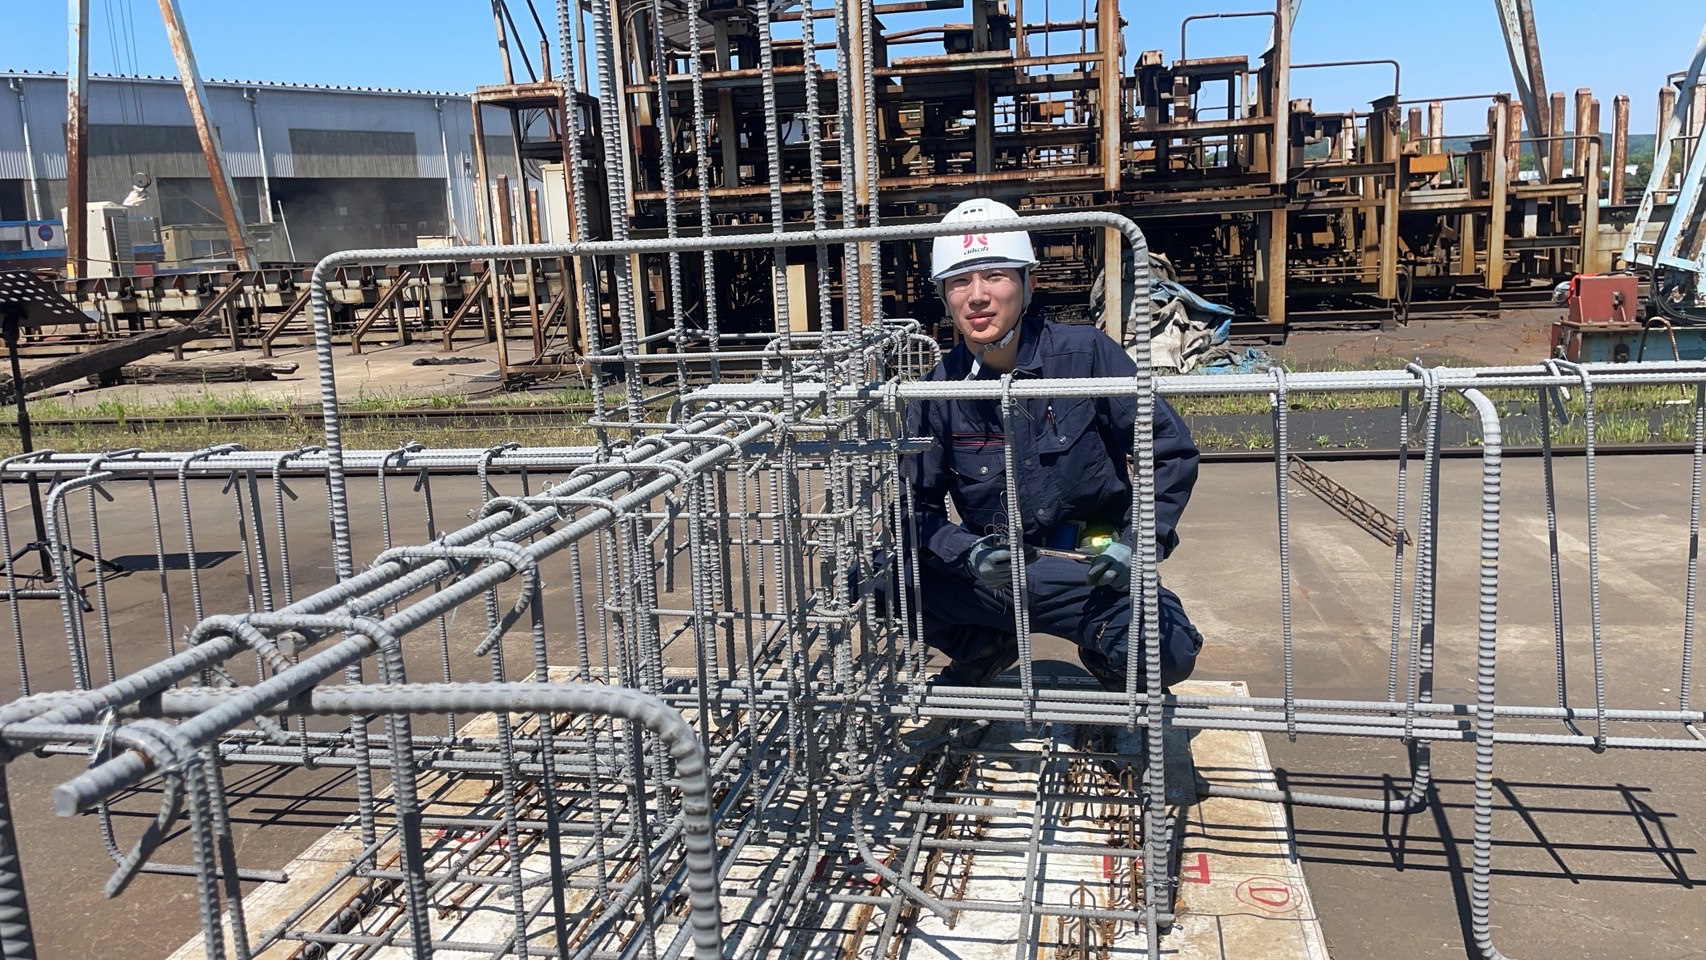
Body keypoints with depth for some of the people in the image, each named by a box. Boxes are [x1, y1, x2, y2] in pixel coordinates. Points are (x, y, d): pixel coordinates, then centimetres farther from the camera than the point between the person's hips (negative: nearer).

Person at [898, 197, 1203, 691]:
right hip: (988, 571, 2)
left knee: (1168, 653, -29)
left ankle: (1112, 663, 11)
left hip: (1092, 569, -2)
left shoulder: (1086, 354, -11)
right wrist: (968, 555, -21)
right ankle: (984, 649, 9)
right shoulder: (938, 392, -5)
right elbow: (918, 505, -2)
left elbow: (1173, 450, -5)